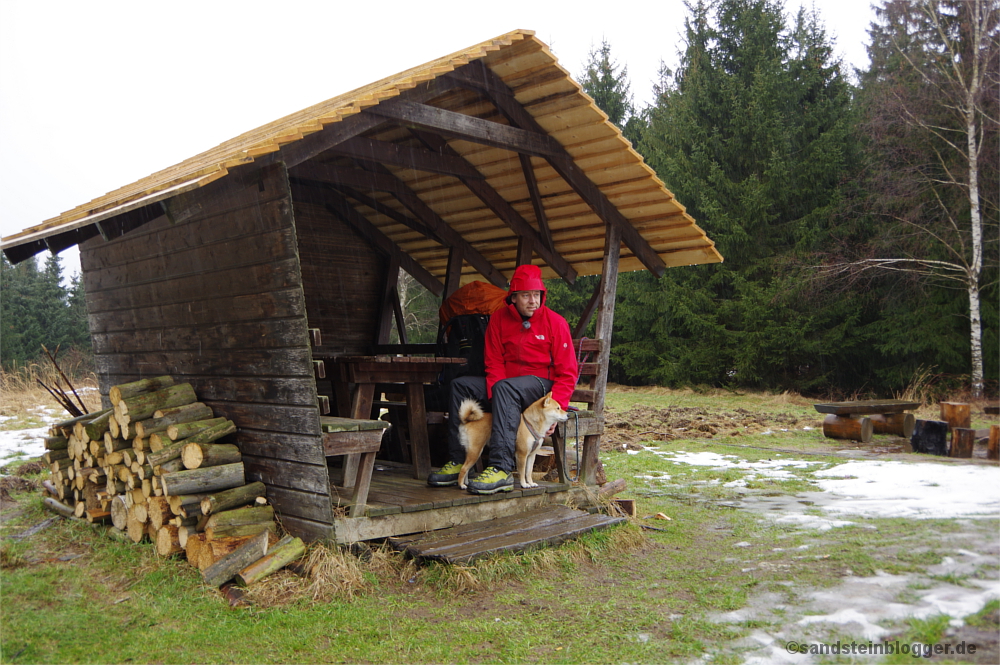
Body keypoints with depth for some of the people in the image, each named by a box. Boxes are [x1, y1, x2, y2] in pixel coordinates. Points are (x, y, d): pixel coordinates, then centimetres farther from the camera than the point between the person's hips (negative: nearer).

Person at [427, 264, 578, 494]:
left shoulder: (555, 322, -8)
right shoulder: (499, 318, 3)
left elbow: (567, 373, -9)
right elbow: (494, 363, 1)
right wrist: (497, 397, -18)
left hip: (543, 385, -5)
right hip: (507, 383, 5)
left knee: (505, 387, -35)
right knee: (461, 386, -12)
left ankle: (502, 469, -43)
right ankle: (457, 463, -13)